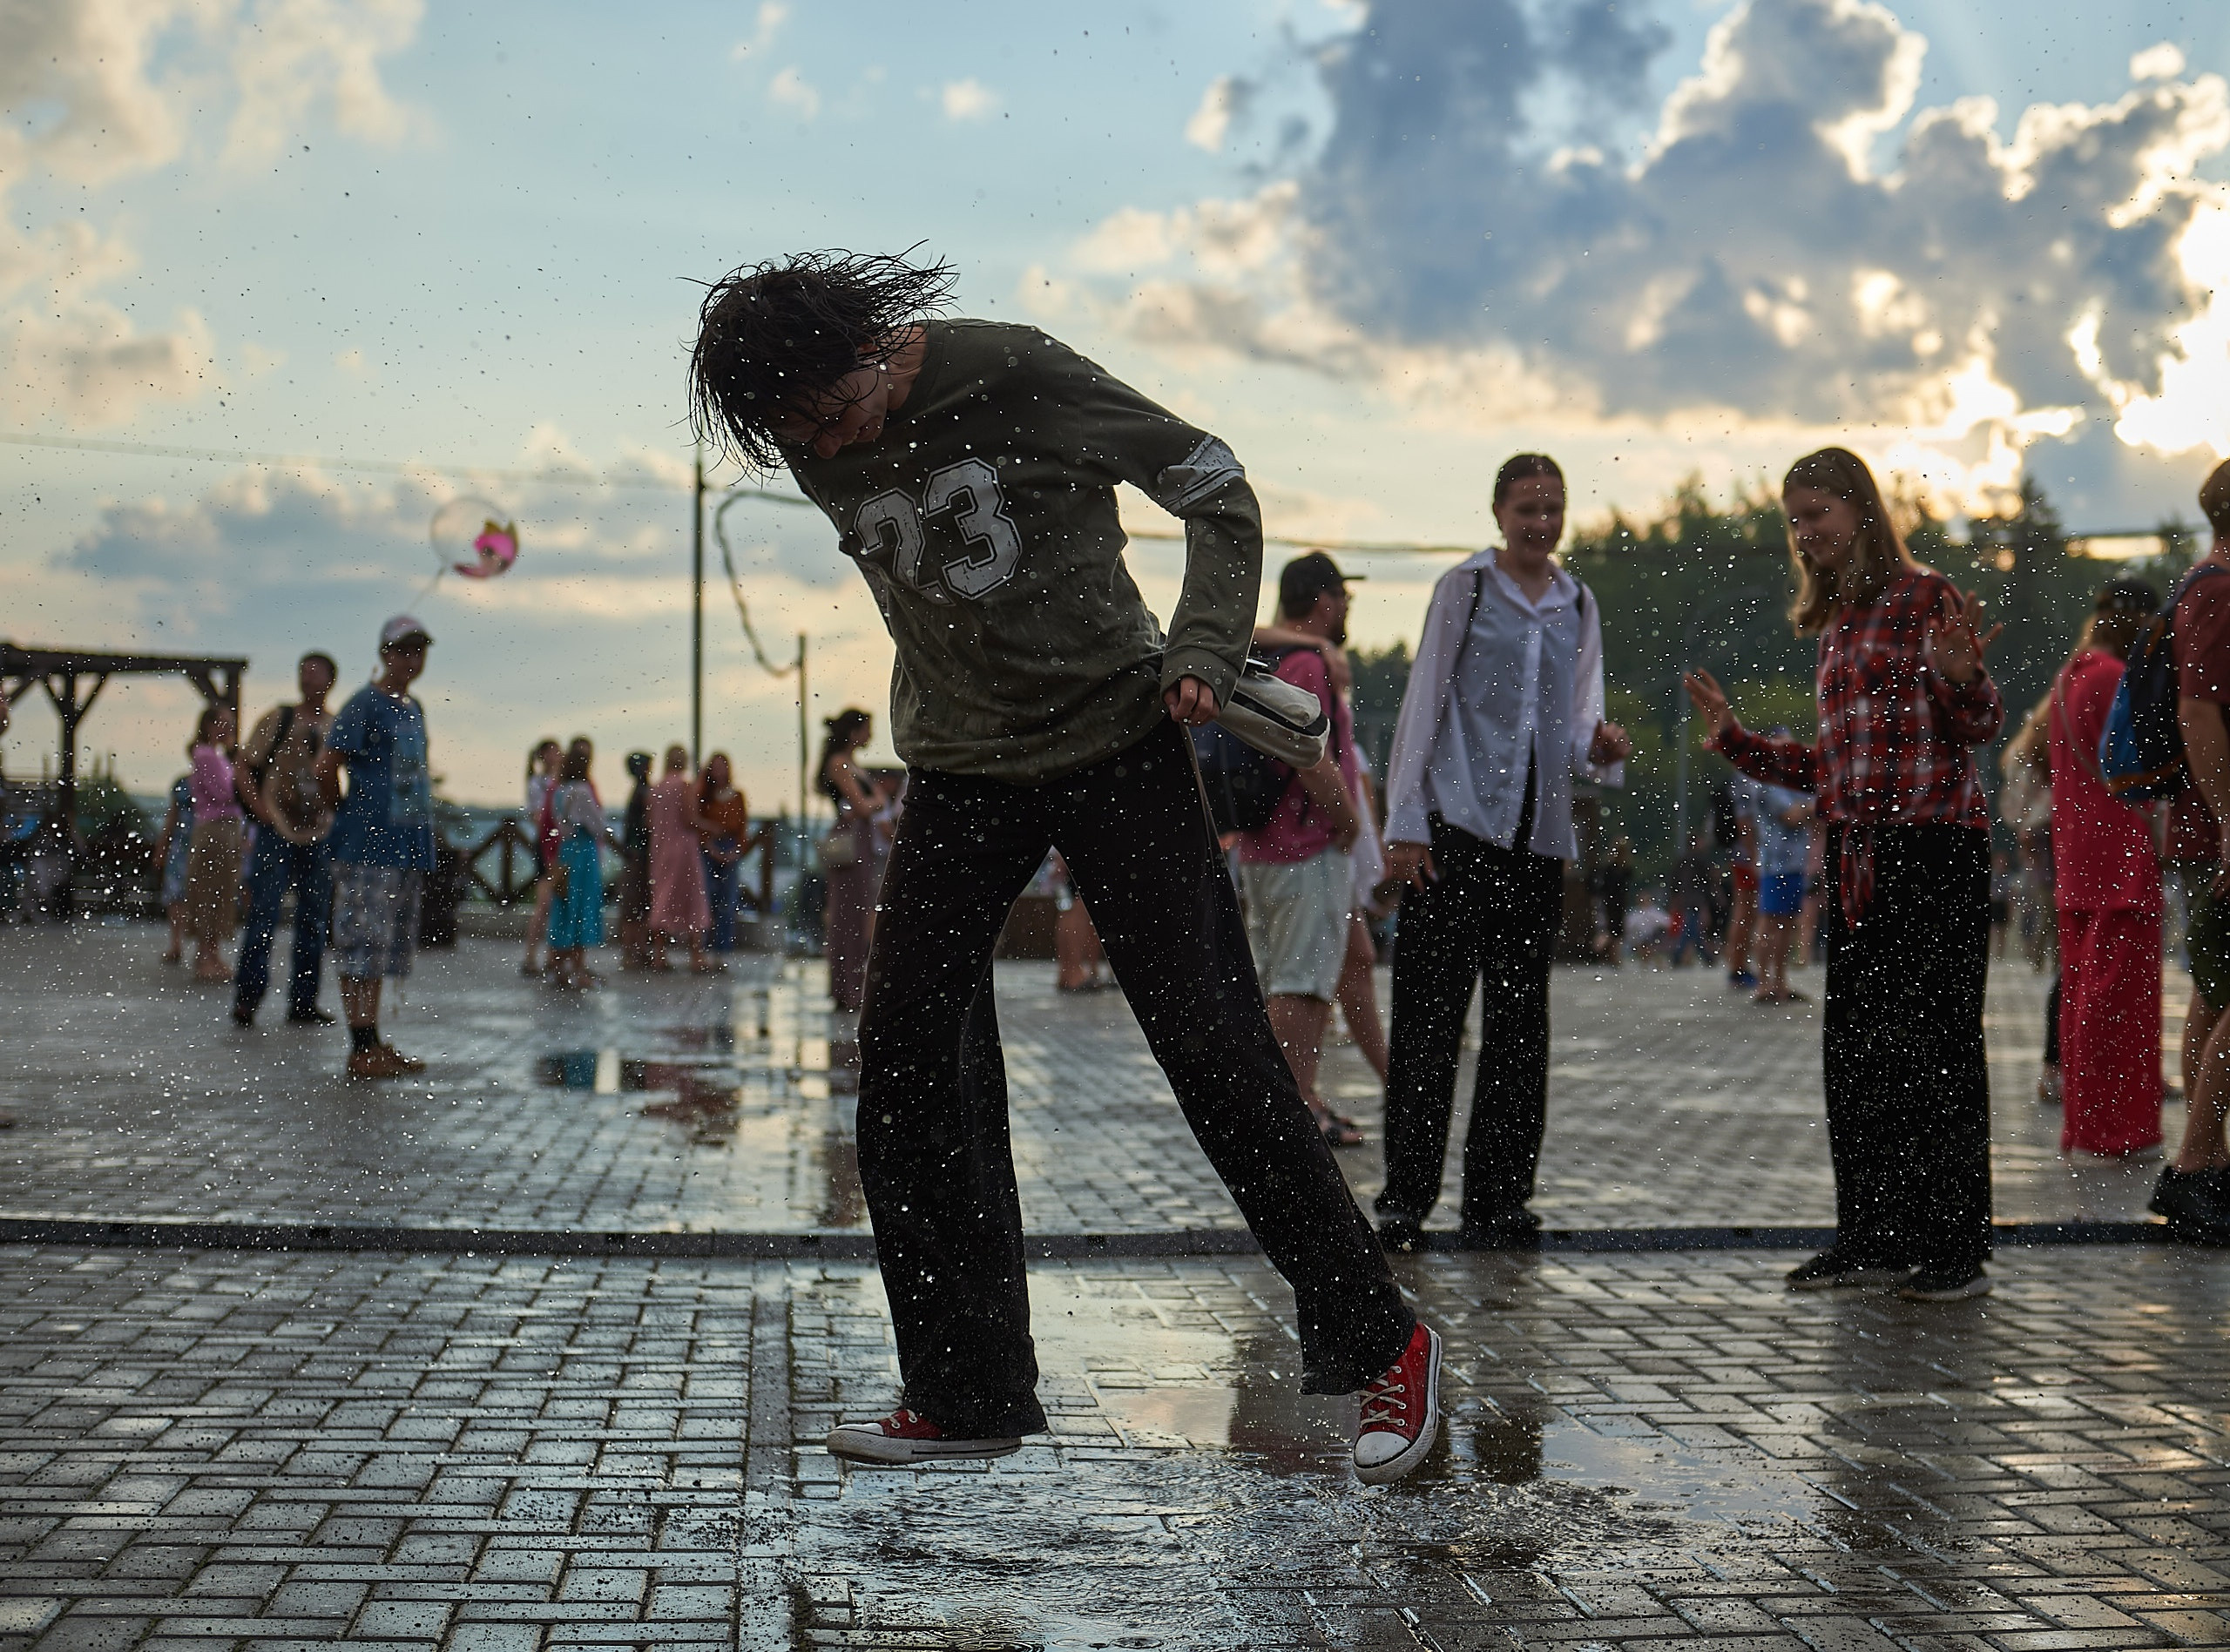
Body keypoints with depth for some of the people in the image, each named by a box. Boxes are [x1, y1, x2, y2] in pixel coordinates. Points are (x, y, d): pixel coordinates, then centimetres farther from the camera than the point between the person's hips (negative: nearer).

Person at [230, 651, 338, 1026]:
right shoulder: (277, 719, 1)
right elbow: (243, 771, 0)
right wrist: (261, 810, -12)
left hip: (318, 835, 4)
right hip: (276, 833, -4)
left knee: (314, 921, 7)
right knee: (264, 915, -9)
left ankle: (303, 1002, 14)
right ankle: (246, 997, -4)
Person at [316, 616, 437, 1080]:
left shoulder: (414, 708, 17)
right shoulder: (365, 705, -8)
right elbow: (326, 766, -16)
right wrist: (346, 811, -4)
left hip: (408, 846, 9)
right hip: (368, 847, -9)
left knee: (390, 949, 12)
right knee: (363, 945, -7)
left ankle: (373, 1043, 18)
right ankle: (362, 1048, -7)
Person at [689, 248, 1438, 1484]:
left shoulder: (1018, 375, -16)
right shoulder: (812, 453, -1)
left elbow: (1214, 487, -7)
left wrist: (1199, 652, -18)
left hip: (1117, 741, -5)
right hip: (960, 769, 5)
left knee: (1217, 1055, -6)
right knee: (908, 1075, -1)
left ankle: (1380, 1345, 7)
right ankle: (966, 1394, 11)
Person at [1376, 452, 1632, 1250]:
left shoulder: (1579, 607, 16)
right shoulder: (1465, 586, 3)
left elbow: (1579, 726, 16)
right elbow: (1424, 699, 0)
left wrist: (1600, 748, -9)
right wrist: (1405, 821, -7)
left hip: (1539, 834, 5)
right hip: (1457, 826, -5)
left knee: (1520, 1021, 5)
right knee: (1430, 1014, -7)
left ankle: (1497, 1199, 11)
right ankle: (1404, 1199, -3)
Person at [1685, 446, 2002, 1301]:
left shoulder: (1927, 596, -2)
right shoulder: (1837, 624, 19)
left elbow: (1979, 725, -8)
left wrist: (1962, 676, -28)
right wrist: (1735, 739, 18)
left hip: (1935, 845, -8)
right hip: (1858, 855, 8)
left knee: (1936, 1044, -7)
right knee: (1854, 1047, 7)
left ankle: (1956, 1248, -2)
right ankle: (1872, 1237, 16)